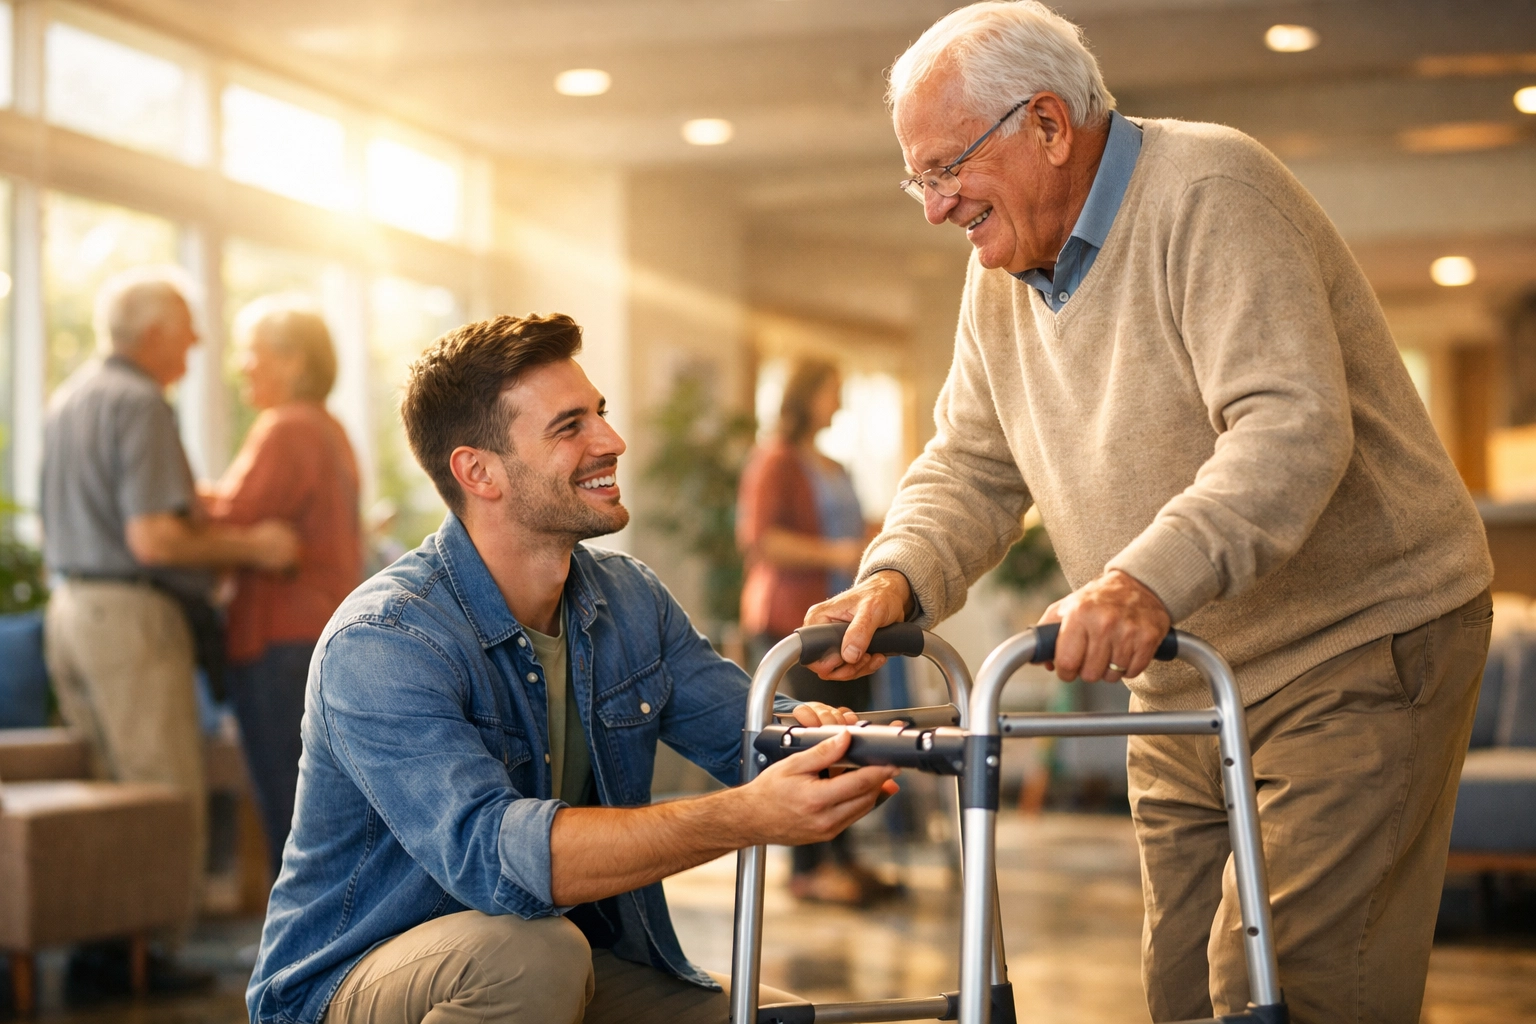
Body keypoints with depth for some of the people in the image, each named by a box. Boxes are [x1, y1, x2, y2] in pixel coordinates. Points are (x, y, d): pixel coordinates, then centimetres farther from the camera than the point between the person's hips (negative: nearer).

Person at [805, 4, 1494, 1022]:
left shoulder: (1211, 190, -18)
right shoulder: (1002, 272, 8)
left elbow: (1291, 427, -30)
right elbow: (971, 469, 12)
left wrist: (1149, 578, -44)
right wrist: (898, 577, -9)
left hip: (1361, 647, -8)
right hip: (1183, 686, 8)